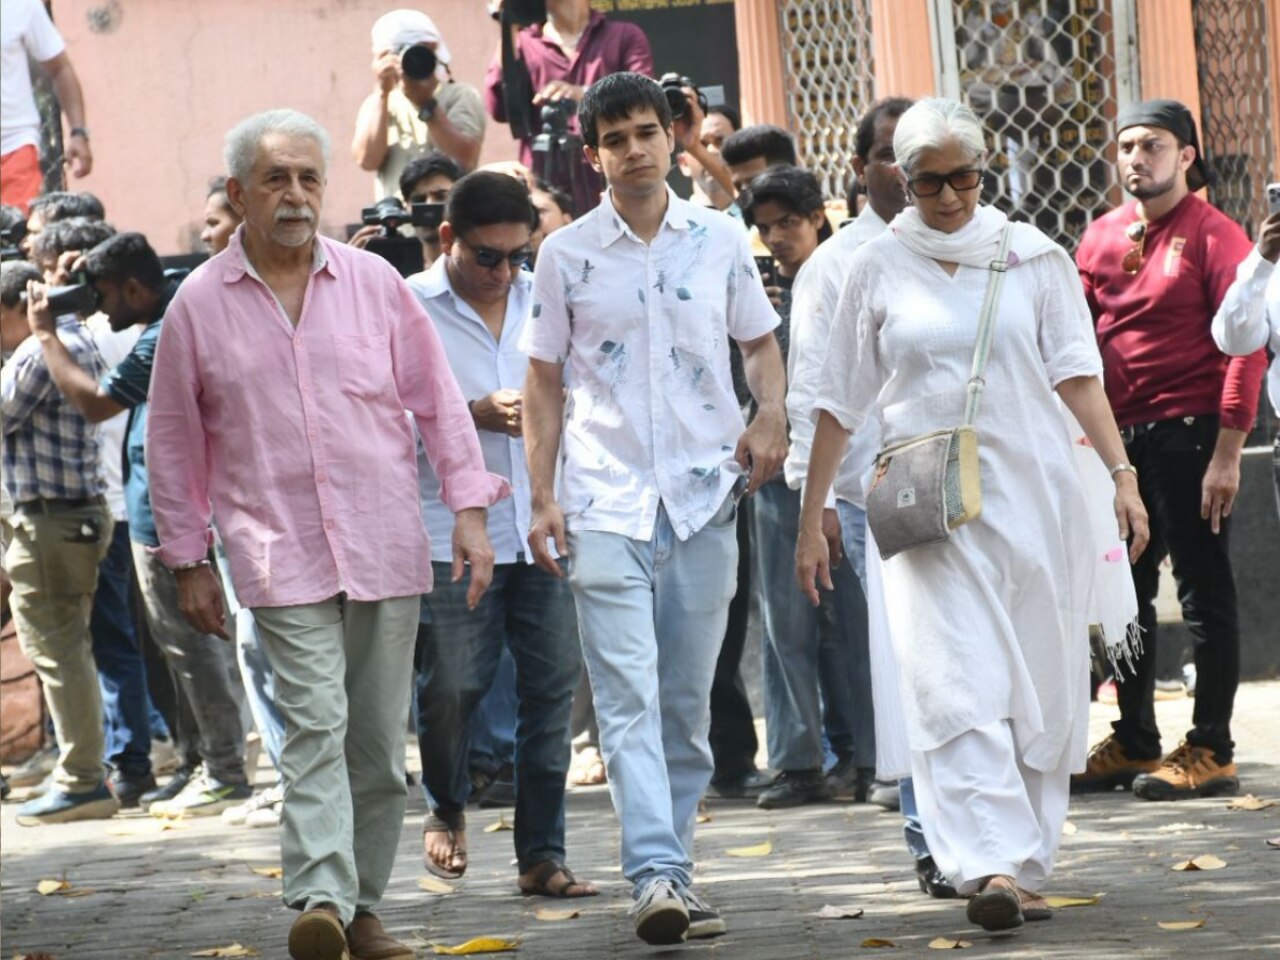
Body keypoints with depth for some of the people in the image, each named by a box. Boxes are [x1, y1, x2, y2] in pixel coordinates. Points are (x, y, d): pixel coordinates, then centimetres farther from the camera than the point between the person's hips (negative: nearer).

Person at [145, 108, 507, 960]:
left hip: (387, 547, 2)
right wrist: (189, 561, 9)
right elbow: (175, 442, 9)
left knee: (380, 738, 6)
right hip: (280, 555, -2)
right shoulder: (199, 304, 3)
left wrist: (470, 508, 2)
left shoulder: (374, 283, 5)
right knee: (316, 722, -17)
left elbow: (438, 401, 10)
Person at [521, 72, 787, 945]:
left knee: (689, 699, 7)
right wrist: (542, 498, -1)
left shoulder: (720, 241, 7)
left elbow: (761, 342, 16)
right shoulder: (567, 256, 3)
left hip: (705, 495, 2)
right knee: (629, 694, -13)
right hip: (605, 502, -2)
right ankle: (657, 875, -20)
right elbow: (545, 383, 7)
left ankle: (675, 866, 17)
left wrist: (773, 416, -5)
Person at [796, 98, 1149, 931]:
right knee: (958, 685, -15)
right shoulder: (879, 269, 6)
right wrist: (812, 519, 8)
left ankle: (1027, 867, 12)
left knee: (1044, 690, 3)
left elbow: (1075, 372, 3)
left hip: (1033, 491, 1)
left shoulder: (1031, 255, 6)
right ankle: (992, 865, -24)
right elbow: (841, 402, 10)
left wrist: (1122, 472, -8)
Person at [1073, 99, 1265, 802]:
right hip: (1118, 439, 6)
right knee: (1125, 594, 11)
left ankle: (1210, 752, 3)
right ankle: (1133, 742, 21)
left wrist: (1227, 453, -17)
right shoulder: (1101, 237, 11)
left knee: (1205, 596, -1)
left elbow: (1245, 347, -11)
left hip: (1188, 435, -6)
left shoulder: (1214, 236, -6)